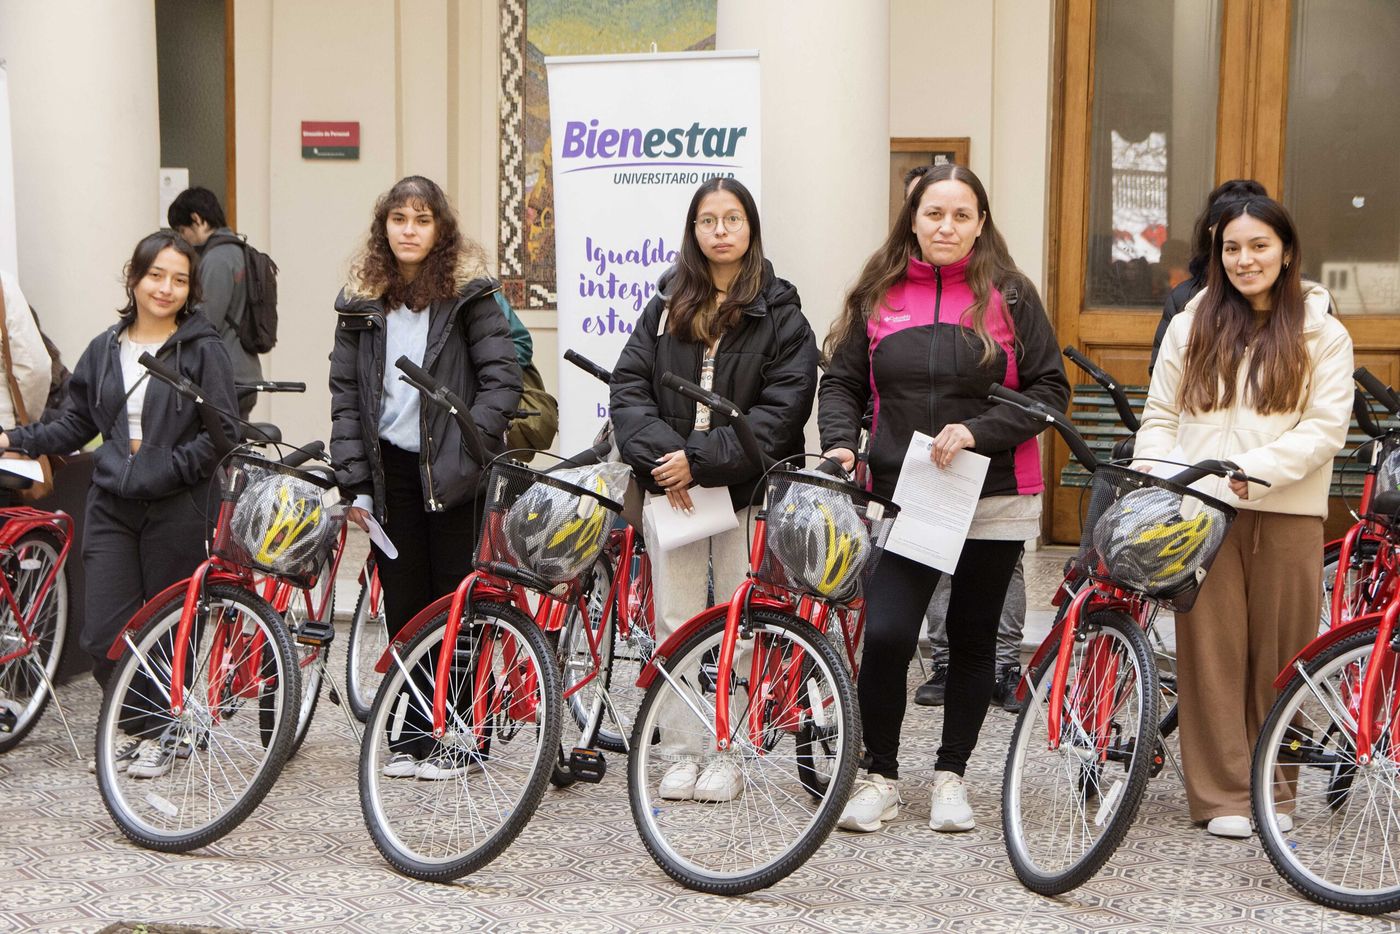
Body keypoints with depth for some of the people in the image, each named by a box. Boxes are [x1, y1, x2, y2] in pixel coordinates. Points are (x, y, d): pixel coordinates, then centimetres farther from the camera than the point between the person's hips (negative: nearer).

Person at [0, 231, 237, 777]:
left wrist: (170, 469, -17)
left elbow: (221, 431, -7)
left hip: (177, 509, -4)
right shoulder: (104, 350, 10)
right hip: (111, 504, 4)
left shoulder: (203, 350, -4)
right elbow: (75, 422, 14)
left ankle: (164, 734, 22)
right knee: (105, 634, -1)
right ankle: (143, 726, 19)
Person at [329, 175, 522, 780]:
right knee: (403, 606, 7)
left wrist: (472, 442, -17)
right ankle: (411, 735, 15)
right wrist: (355, 481, 2)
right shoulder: (361, 302, 9)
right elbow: (345, 394, 8)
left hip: (451, 473, -3)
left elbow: (502, 377, -6)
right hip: (391, 470, 3)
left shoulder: (469, 294, -1)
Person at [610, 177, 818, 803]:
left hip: (745, 489, -3)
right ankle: (682, 753, 12)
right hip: (670, 486, 3)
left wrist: (702, 459, -16)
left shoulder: (780, 313, 0)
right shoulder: (666, 305, 11)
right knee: (674, 625, 4)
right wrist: (658, 453, -14)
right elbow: (629, 386, 4)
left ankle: (731, 755, 11)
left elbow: (783, 409, -9)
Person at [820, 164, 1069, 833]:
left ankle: (951, 773, 26)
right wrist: (840, 441, -9)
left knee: (972, 638, 10)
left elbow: (1050, 389, -3)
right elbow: (842, 381, 10)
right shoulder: (879, 295, 5)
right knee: (885, 634, -11)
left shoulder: (1009, 294, -1)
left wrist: (978, 433, -15)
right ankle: (880, 776, 7)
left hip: (992, 500, 0)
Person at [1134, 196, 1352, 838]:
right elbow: (1160, 418, 12)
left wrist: (1259, 469, -16)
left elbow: (1327, 426, -3)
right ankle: (1222, 796, 4)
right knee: (1212, 650, -1)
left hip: (1287, 515, -1)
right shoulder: (1191, 327, 12)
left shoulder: (1321, 334, 6)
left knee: (1277, 654, 3)